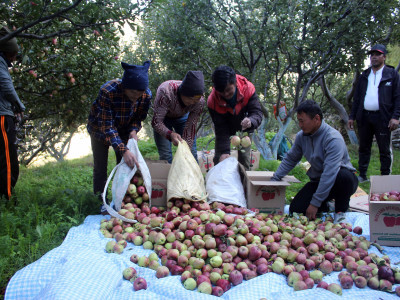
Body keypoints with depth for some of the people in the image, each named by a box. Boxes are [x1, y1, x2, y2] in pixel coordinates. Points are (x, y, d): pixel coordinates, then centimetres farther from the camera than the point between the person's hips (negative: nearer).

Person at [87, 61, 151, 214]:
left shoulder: (146, 95, -26)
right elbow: (107, 126, -37)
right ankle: (102, 202, 11)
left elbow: (138, 118, -6)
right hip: (100, 128, -3)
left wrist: (133, 130, -28)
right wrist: (123, 150, -46)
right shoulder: (107, 91, -39)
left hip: (124, 130, 3)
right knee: (100, 167, -2)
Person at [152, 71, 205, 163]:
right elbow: (156, 122, -36)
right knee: (165, 154, -12)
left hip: (182, 117, 2)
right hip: (163, 117, -2)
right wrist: (170, 134, -54)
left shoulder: (200, 101, -31)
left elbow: (190, 128, -25)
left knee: (192, 152, -5)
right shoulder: (166, 92, -41)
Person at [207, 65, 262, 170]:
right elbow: (220, 129, -28)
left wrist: (250, 121, -56)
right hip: (226, 127, 0)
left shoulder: (247, 89, -31)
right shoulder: (212, 101, -31)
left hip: (244, 128, 0)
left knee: (244, 158, -5)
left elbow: (257, 112, -32)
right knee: (219, 158, -3)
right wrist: (224, 151, -36)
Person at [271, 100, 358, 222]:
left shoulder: (333, 138, -26)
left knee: (343, 176, -40)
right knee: (295, 209, -13)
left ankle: (340, 211, -11)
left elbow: (330, 173, -31)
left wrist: (315, 203, -31)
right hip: (318, 181, 6)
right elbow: (290, 159, 14)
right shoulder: (301, 136, -3)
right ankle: (324, 207, 18)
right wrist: (274, 179, 6)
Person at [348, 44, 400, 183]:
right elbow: (357, 98, 16)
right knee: (364, 148, 10)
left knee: (385, 150, 3)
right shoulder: (364, 75, 15)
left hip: (382, 118, -4)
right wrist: (352, 116, 10)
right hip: (364, 118, 4)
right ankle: (362, 176, 19)